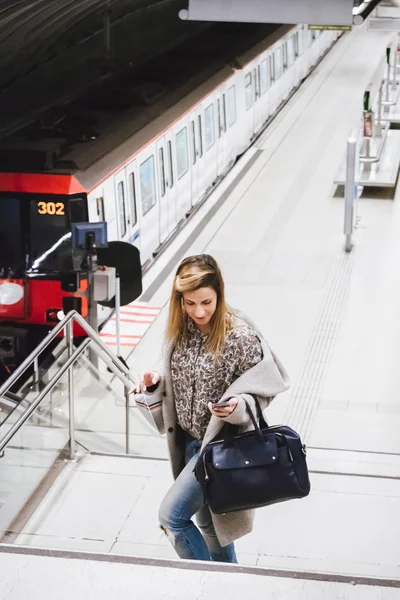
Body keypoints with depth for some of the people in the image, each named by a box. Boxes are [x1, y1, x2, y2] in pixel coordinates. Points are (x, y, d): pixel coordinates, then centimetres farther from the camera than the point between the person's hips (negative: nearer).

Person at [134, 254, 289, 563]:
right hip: (188, 440, 7)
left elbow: (262, 391, -14)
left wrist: (236, 407, -33)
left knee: (172, 515, -8)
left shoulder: (241, 335, -22)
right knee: (206, 521, 20)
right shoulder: (180, 327, -4)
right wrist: (156, 379, -9)